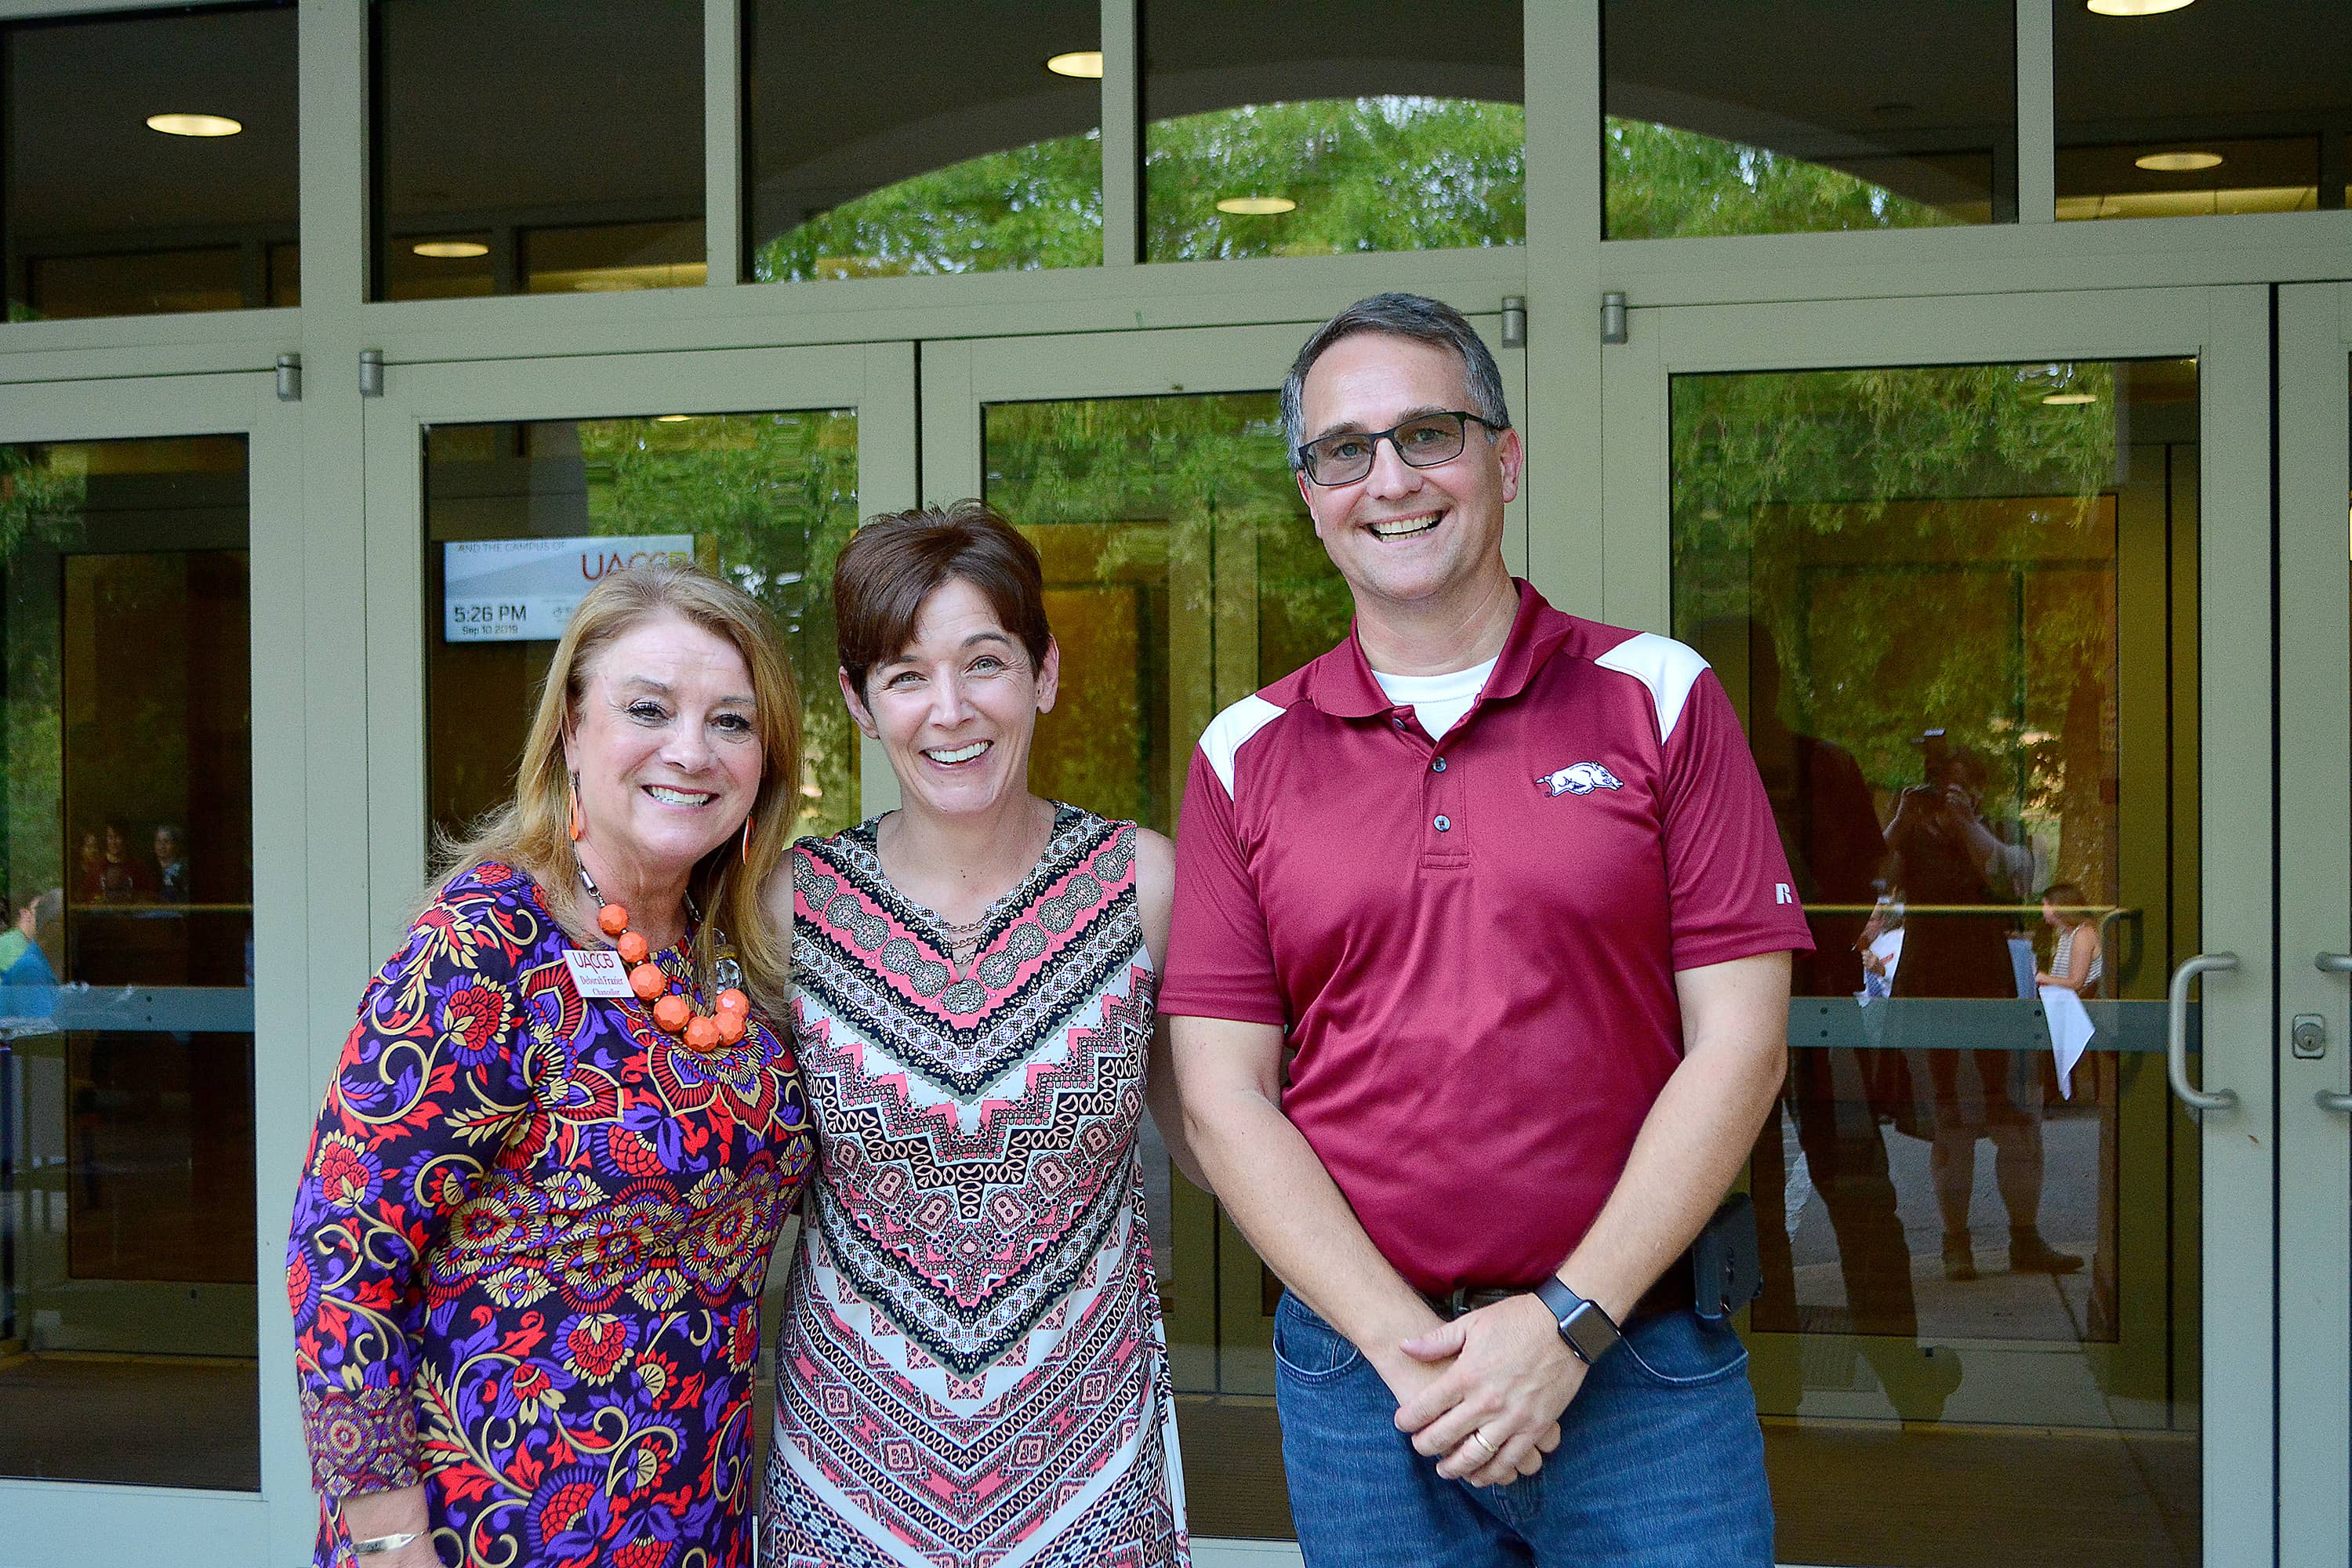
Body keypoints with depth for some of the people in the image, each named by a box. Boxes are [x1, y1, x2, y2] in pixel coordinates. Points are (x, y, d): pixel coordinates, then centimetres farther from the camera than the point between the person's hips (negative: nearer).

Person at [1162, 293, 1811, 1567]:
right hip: (1356, 1360, 1)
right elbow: (1222, 1094, 0)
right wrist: (1403, 1345, -10)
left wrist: (1571, 1321, -11)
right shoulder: (1245, 756, 4)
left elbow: (1740, 1041, -4)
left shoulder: (1658, 699, 0)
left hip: (1637, 1360, -1)